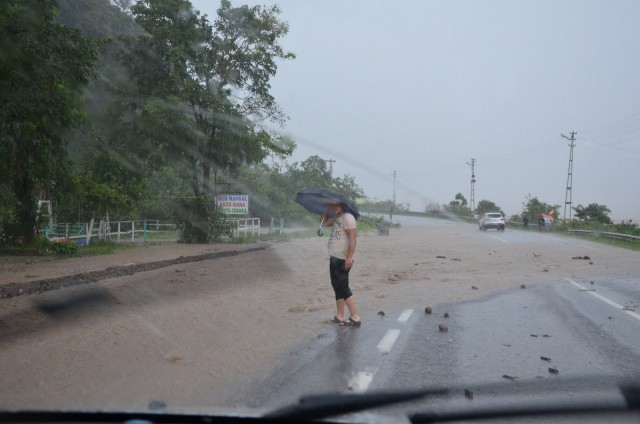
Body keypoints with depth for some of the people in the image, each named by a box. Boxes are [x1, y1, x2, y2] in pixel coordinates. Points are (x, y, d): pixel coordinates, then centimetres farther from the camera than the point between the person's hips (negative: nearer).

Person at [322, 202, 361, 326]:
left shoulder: (348, 217, -15)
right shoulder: (335, 218, 13)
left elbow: (353, 237, -21)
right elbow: (324, 223, 27)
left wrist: (350, 257, -25)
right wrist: (326, 209, 14)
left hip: (342, 260, -10)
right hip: (334, 258, 10)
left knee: (343, 288, -8)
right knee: (337, 287, 13)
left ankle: (355, 317, -4)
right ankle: (340, 316, 21)